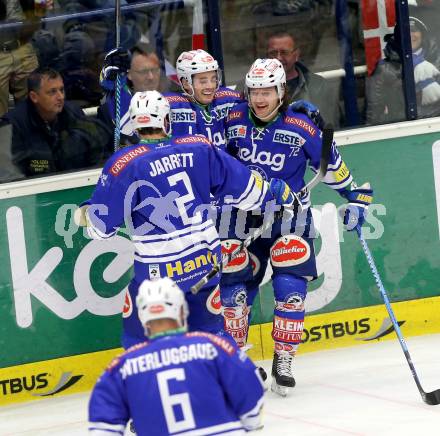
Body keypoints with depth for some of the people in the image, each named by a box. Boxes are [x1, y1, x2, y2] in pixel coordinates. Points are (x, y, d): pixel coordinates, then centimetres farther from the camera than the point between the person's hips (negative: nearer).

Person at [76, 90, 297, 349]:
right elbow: (243, 187, 8)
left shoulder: (125, 164, -11)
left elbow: (101, 225, -8)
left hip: (158, 269, -4)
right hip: (205, 260, 4)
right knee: (209, 324, 20)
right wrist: (276, 192, 26)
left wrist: (85, 213, 15)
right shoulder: (199, 148, -1)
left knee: (138, 334, 12)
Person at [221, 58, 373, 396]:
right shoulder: (234, 120, -6)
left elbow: (331, 163, -2)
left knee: (290, 288, -13)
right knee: (235, 288, -1)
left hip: (289, 220, -2)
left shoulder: (302, 127, -14)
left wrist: (356, 197, -2)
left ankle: (283, 362, -2)